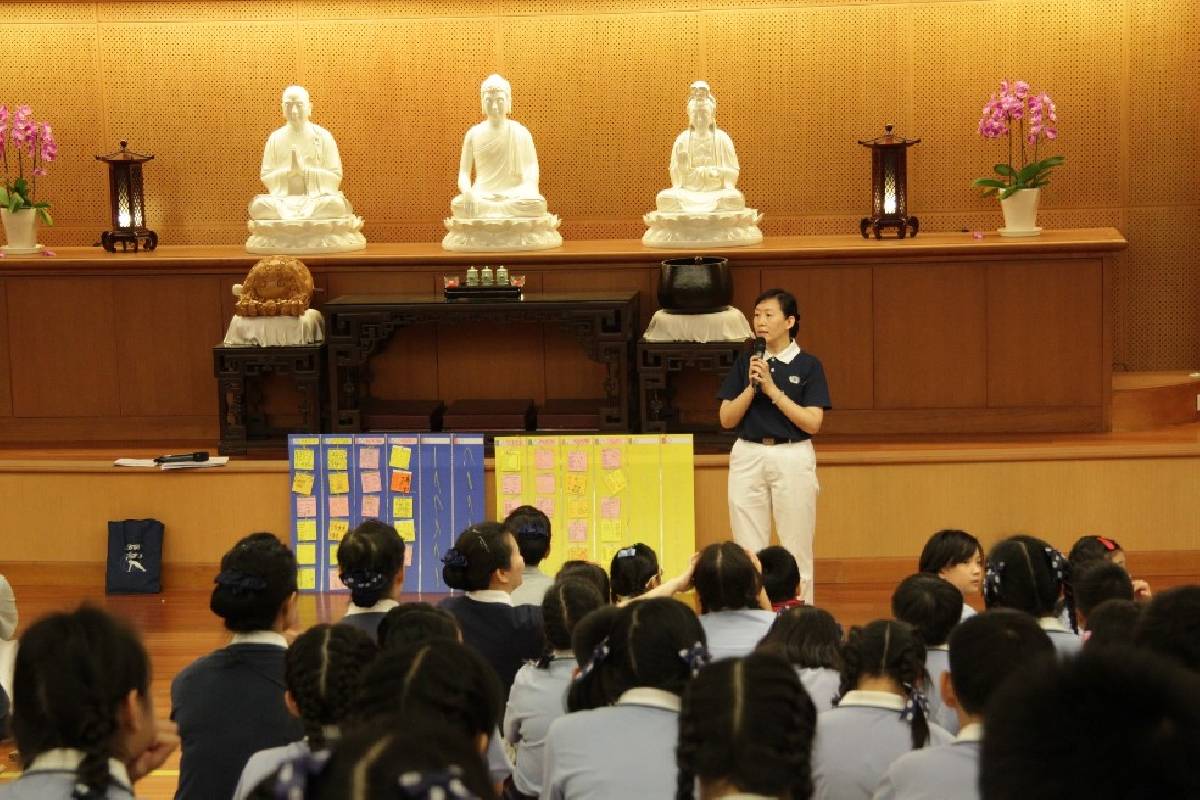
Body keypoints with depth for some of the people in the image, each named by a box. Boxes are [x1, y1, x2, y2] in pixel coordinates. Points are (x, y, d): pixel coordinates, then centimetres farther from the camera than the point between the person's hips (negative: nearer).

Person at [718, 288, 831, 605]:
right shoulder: (745, 362, 7)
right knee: (748, 550, 4)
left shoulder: (808, 365, -3)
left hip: (793, 457, -3)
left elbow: (812, 423, -11)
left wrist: (772, 389, -15)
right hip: (748, 456, 3)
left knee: (796, 550, 1)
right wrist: (752, 386, -12)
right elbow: (727, 419, 3)